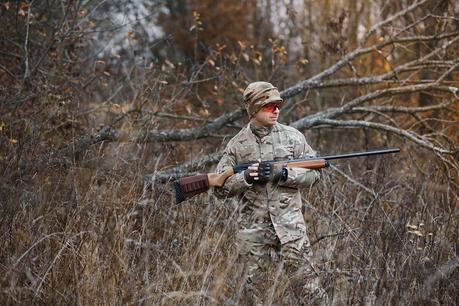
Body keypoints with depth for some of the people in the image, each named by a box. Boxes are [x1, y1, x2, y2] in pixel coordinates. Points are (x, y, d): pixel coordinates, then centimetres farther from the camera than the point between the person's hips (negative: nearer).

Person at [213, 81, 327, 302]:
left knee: (306, 284, -2)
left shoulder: (292, 136, 5)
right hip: (252, 228, 0)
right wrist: (246, 178, -15)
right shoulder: (237, 144, 4)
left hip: (289, 225, 0)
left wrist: (282, 174, -13)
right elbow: (220, 188, 3)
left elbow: (313, 173, 2)